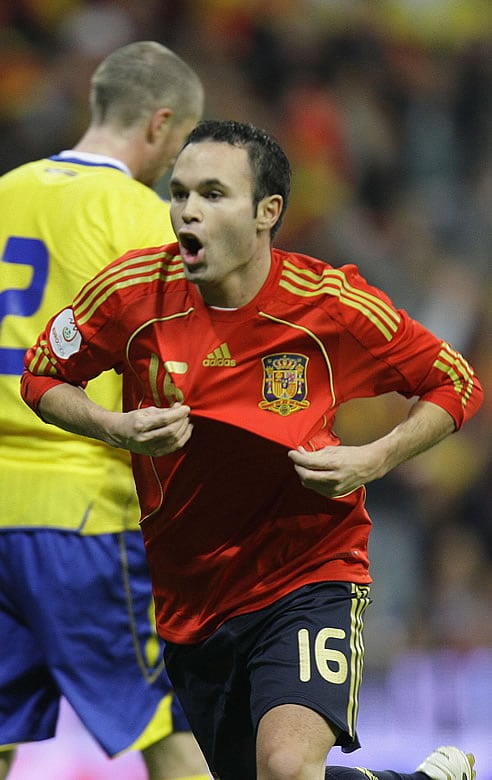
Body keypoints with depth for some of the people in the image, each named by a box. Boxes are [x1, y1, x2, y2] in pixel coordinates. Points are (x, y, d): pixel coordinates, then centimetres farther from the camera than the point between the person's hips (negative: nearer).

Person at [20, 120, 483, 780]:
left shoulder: (332, 305, -14)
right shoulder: (132, 291, -10)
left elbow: (457, 386, -1)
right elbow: (42, 379, 6)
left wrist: (374, 461, -16)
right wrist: (117, 428, -13)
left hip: (311, 572, -4)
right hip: (187, 595, 4)